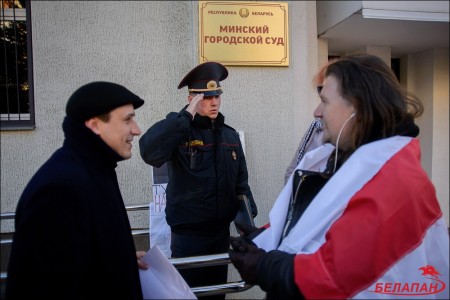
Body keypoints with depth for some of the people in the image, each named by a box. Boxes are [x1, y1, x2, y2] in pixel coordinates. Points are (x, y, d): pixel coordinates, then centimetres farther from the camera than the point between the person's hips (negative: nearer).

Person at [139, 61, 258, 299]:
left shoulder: (229, 135, 6)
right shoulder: (180, 131, -11)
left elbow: (240, 181, 12)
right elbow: (149, 152, -32)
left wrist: (249, 215, 4)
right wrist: (186, 116, -29)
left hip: (221, 230, 5)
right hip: (187, 233, -5)